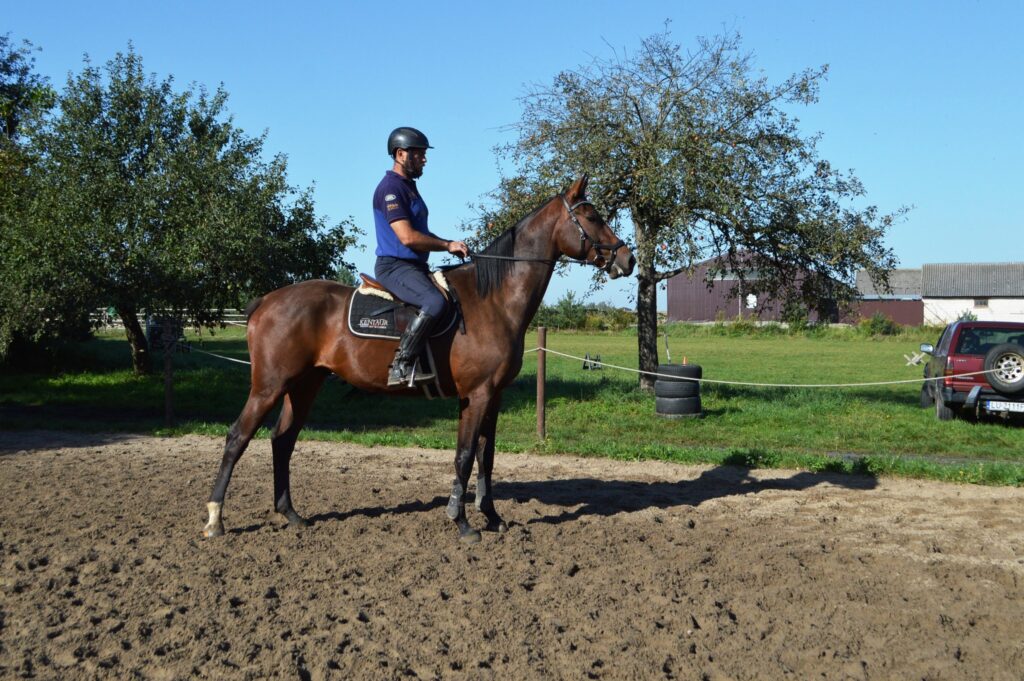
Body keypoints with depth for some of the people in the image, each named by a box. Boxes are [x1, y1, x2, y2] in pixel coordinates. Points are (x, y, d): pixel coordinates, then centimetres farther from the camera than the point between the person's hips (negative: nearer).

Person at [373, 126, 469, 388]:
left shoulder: (409, 187, 19)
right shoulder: (390, 188, -13)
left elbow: (421, 232, 26)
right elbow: (407, 237, -21)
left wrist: (450, 244, 9)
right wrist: (447, 245, -11)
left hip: (415, 266, 11)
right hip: (395, 266, -11)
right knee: (435, 301, -34)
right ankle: (401, 367, -31)